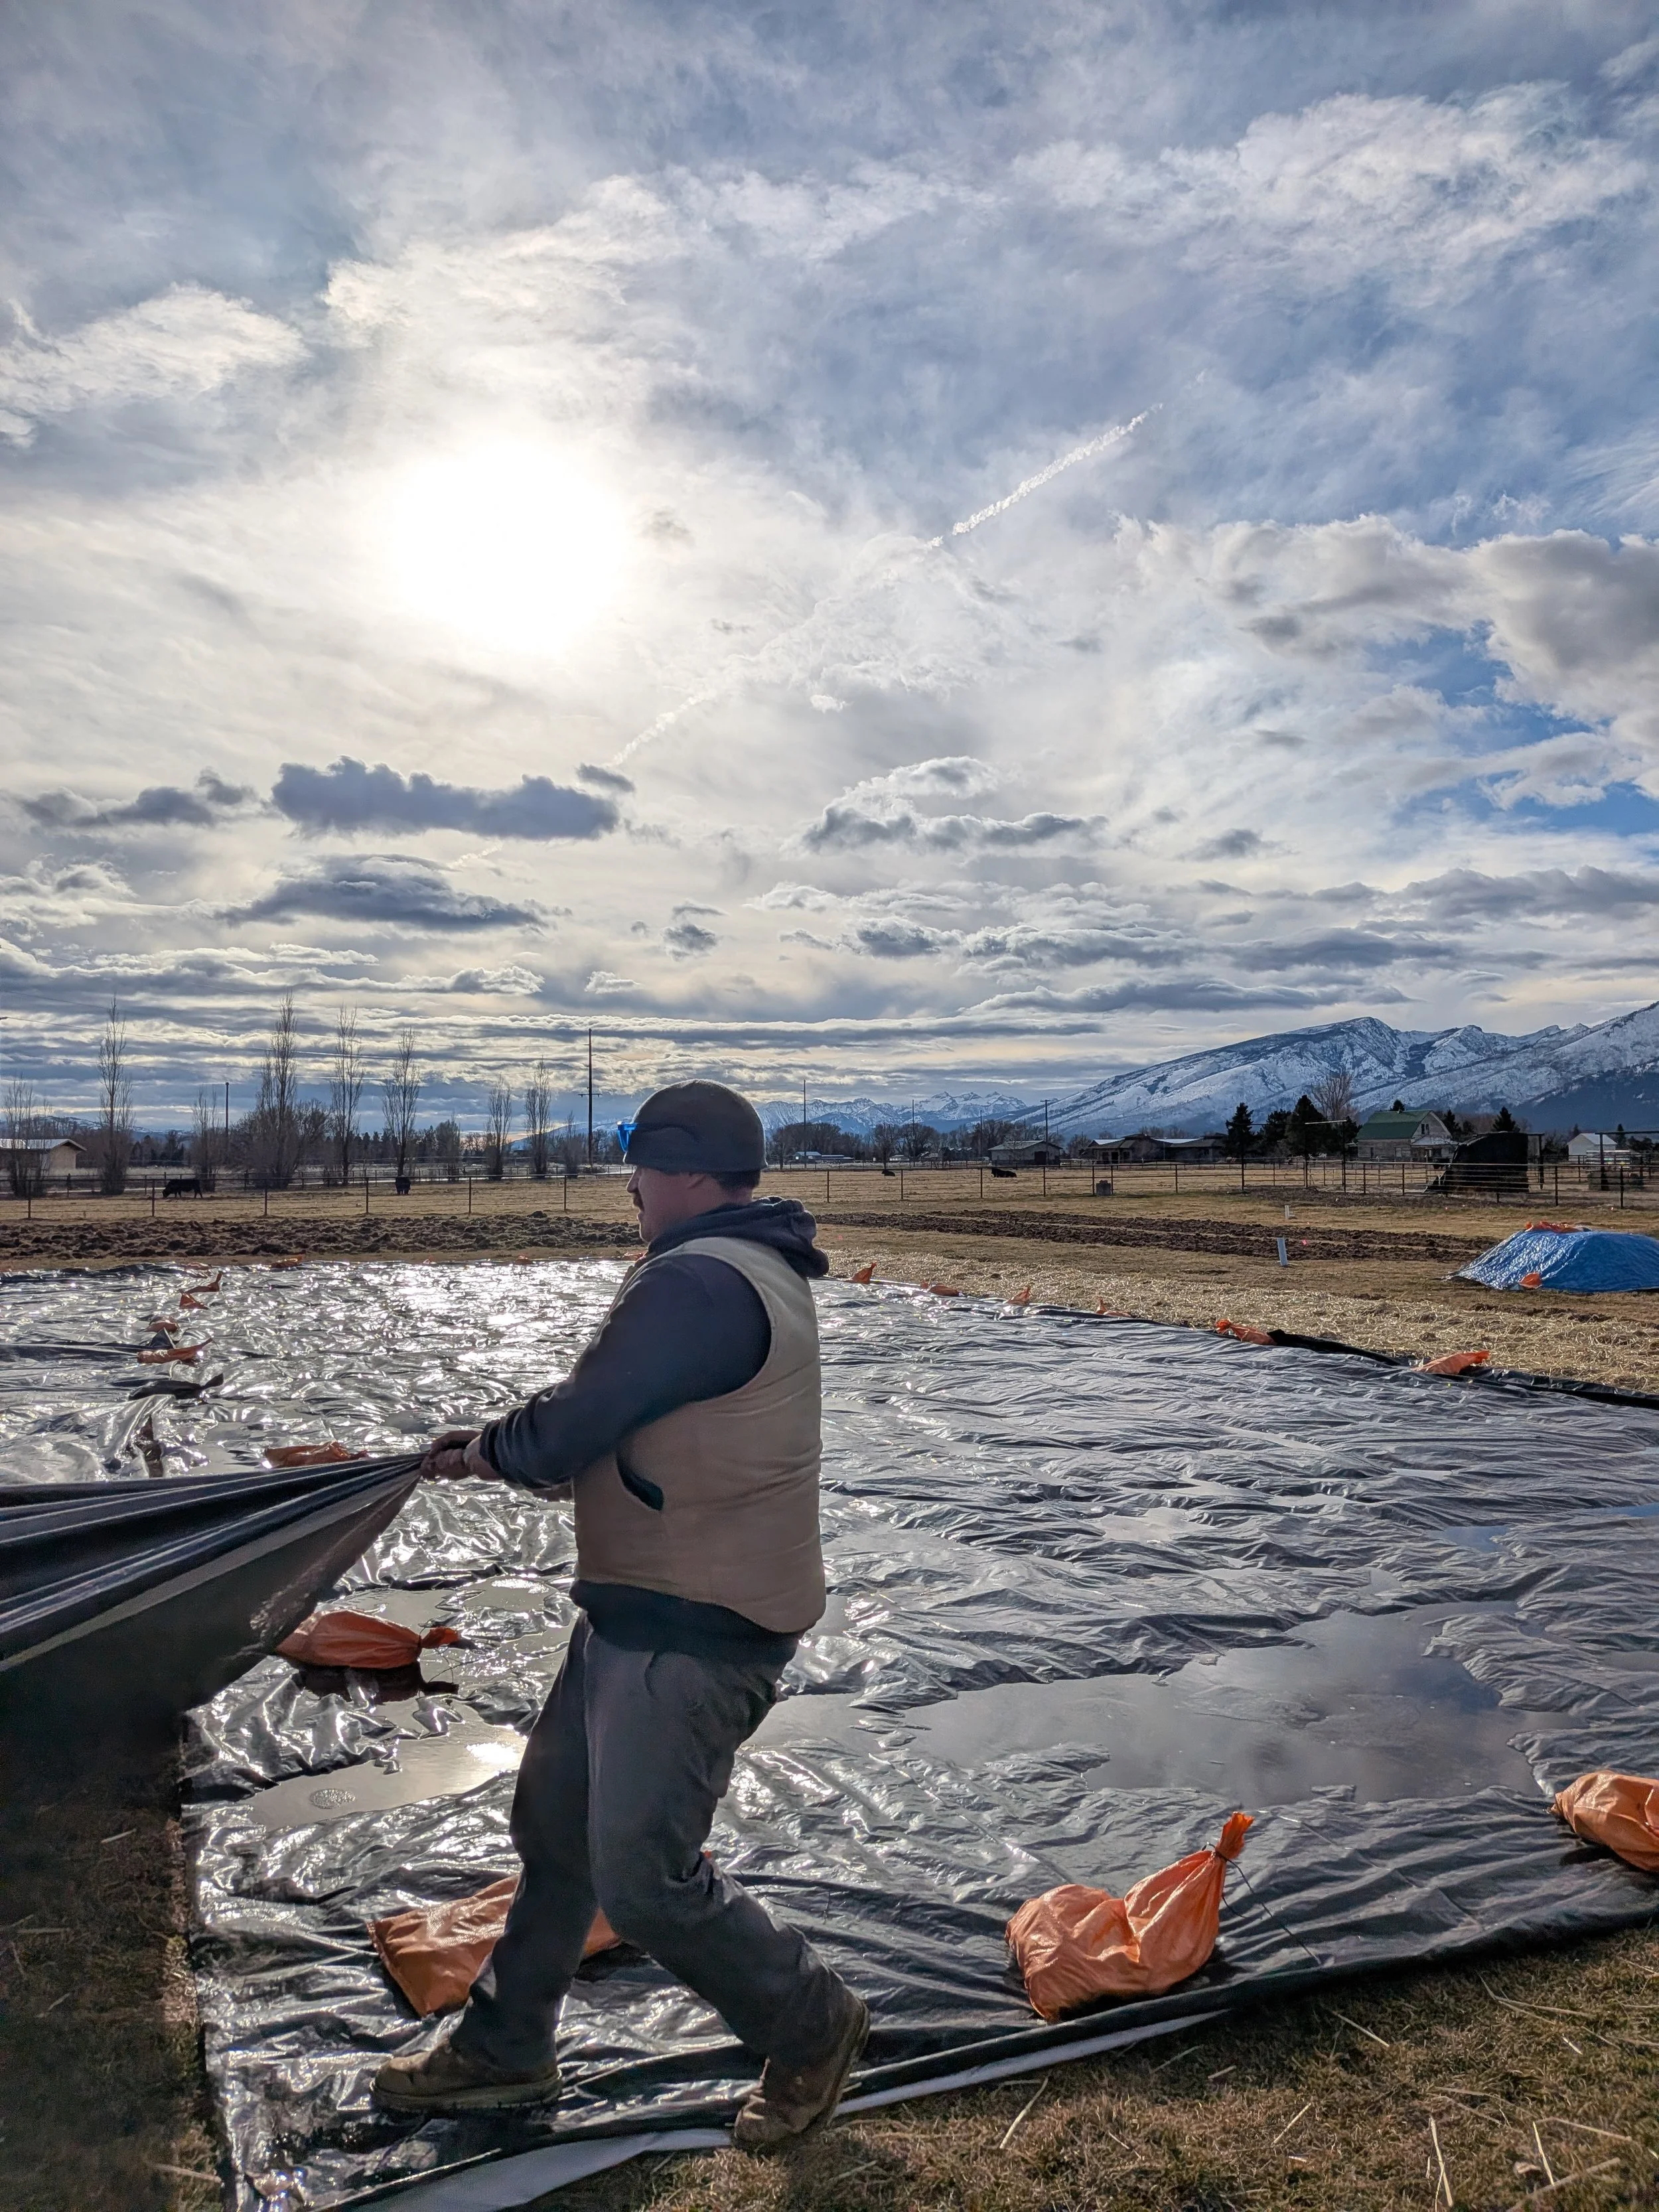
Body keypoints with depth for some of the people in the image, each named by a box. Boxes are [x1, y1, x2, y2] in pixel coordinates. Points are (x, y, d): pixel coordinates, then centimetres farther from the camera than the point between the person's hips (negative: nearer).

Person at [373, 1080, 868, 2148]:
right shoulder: (760, 1269, 11)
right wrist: (509, 1441, 6)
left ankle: (813, 2024, 24)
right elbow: (624, 1419, 15)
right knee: (554, 1824, 20)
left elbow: (570, 1431, -21)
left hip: (693, 1633, -11)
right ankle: (505, 2049, 39)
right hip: (642, 1609, 11)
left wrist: (489, 1449, 1)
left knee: (642, 1876, 2)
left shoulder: (697, 1282, -24)